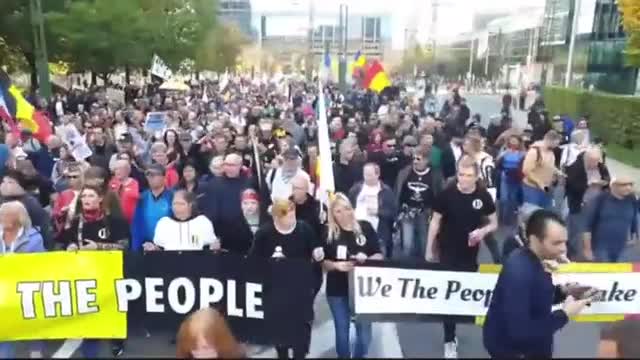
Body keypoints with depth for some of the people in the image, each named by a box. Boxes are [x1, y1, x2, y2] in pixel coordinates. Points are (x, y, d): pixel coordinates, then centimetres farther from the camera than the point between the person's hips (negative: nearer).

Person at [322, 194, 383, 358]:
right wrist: (336, 265, -20)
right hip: (337, 289, 0)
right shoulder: (327, 233, -5)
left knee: (364, 327, 10)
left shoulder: (365, 227, -4)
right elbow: (322, 262, -1)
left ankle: (359, 356, 34)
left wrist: (366, 259, -20)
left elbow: (379, 255, 0)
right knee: (342, 329, 12)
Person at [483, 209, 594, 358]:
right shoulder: (519, 272, -31)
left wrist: (562, 291, -5)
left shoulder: (533, 260, -3)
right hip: (511, 350, -8)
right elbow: (519, 331, -32)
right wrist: (564, 314, -24)